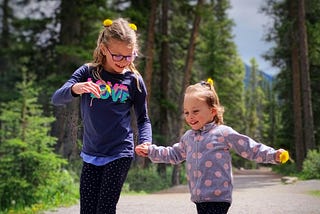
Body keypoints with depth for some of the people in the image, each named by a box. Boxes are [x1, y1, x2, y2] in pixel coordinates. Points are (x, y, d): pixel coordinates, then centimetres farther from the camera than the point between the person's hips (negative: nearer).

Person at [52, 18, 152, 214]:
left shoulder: (134, 80, -3)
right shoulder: (87, 72, -2)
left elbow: (143, 119, 6)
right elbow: (57, 99, -10)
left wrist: (146, 142, -14)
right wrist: (74, 89, -32)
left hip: (120, 153, -2)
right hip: (91, 154, 2)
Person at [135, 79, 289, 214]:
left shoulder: (224, 133, -6)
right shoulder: (188, 137, 12)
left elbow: (251, 149, -6)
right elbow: (174, 154, 27)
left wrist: (273, 155, -16)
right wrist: (151, 151, 22)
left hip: (218, 197, -7)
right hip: (199, 198, 7)